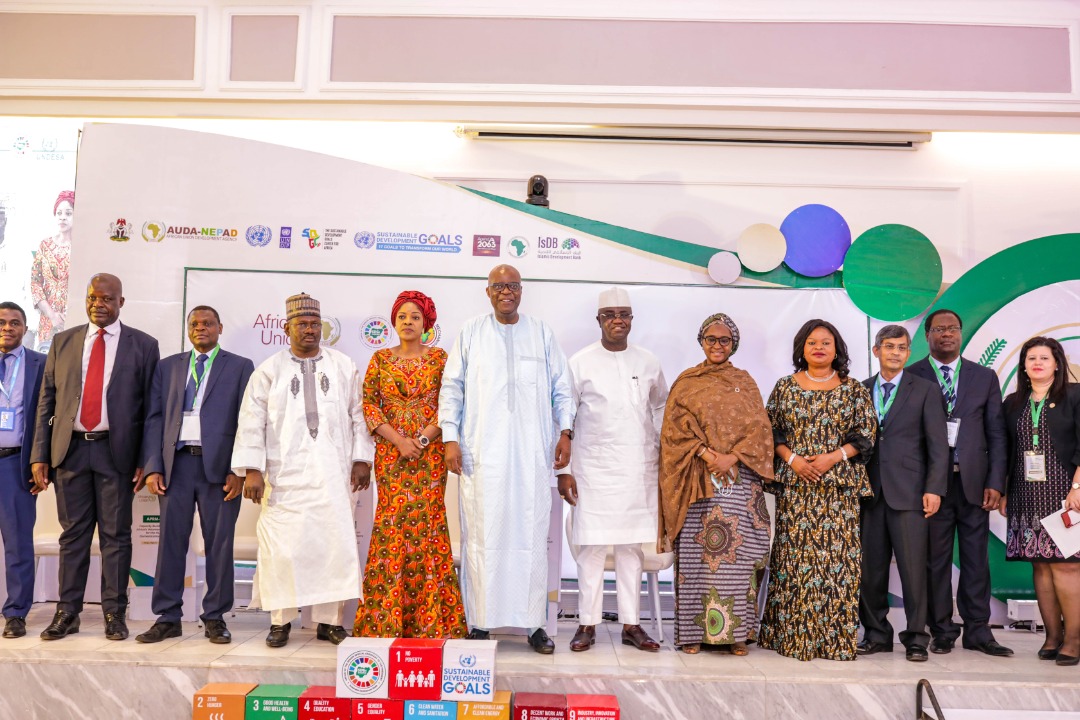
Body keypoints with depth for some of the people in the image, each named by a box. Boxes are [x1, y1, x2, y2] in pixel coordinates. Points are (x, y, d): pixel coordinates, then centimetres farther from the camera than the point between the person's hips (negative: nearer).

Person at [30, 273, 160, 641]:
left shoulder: (143, 345, 2)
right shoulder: (63, 342, 10)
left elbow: (150, 406, 0)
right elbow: (46, 402, 9)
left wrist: (145, 459, -5)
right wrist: (40, 455, 2)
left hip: (117, 451, -2)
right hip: (70, 448, 2)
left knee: (116, 534, 4)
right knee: (73, 534, 9)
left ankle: (114, 614, 13)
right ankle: (67, 612, 18)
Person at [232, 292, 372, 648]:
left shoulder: (344, 367, 11)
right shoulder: (269, 371, 7)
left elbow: (358, 414, 9)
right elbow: (252, 421, 3)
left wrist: (361, 458, 2)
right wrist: (252, 469, -5)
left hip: (334, 474, 1)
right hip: (287, 475, -1)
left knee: (334, 543, 0)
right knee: (282, 547, -2)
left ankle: (329, 620, 10)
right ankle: (280, 621, 12)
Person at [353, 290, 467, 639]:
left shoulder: (440, 358, 6)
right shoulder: (381, 359, 10)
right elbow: (368, 404, 3)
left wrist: (423, 438, -11)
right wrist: (398, 440, -8)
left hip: (430, 453, -1)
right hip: (390, 453, 1)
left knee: (427, 523, -4)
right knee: (391, 525, -2)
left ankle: (429, 619, 6)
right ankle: (386, 620, 7)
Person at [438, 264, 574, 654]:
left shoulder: (541, 333, 12)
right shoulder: (471, 333, 9)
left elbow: (561, 387, 12)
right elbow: (452, 387, 7)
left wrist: (565, 432, 3)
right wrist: (451, 438, -1)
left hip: (532, 451, 1)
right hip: (482, 452, -1)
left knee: (531, 534, 1)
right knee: (483, 533, 0)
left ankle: (533, 622, 10)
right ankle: (480, 622, 10)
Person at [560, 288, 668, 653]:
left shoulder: (648, 363, 9)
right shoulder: (581, 362, 0)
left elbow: (661, 406, 23)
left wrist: (664, 450, 16)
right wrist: (563, 470, -4)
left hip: (639, 469, 3)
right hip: (594, 469, -3)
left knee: (632, 547, 7)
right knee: (592, 547, -1)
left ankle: (631, 624, 16)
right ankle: (588, 624, 10)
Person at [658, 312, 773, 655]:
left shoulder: (744, 381, 14)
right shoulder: (686, 382, 10)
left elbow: (759, 427, 5)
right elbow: (675, 427, 1)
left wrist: (732, 457, -10)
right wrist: (705, 453, -12)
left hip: (739, 478, 1)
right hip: (697, 479, -1)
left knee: (737, 552, -2)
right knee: (695, 553, -2)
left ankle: (736, 630, 6)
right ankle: (694, 630, 5)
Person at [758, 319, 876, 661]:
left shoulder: (854, 389, 7)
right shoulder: (785, 387, 8)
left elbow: (866, 433, 3)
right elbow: (771, 431, 6)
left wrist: (833, 457, -10)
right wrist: (792, 459, -9)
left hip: (840, 485, 0)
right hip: (795, 485, 0)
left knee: (838, 555, -2)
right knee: (794, 554, -1)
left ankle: (837, 638, 7)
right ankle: (792, 635, 8)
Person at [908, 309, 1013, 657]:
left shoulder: (985, 377, 11)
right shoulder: (911, 377, 3)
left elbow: (996, 434, 9)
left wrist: (995, 482, 0)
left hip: (974, 482, 2)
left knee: (976, 559, 7)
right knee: (936, 560, 4)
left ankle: (977, 631, 17)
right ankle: (942, 631, 15)